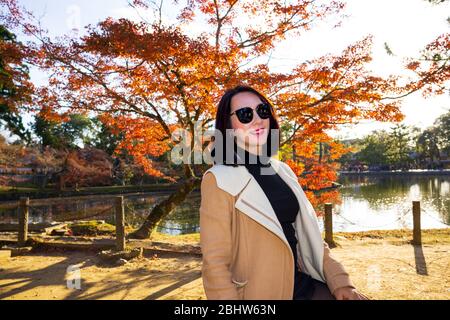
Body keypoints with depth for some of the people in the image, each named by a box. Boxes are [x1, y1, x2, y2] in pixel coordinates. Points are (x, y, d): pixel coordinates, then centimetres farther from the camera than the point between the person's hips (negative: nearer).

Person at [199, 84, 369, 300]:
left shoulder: (283, 171, 6)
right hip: (261, 292, -5)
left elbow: (308, 236, 9)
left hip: (304, 285, 5)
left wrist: (339, 281, 1)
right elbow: (215, 262, -14)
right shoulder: (219, 180, -12)